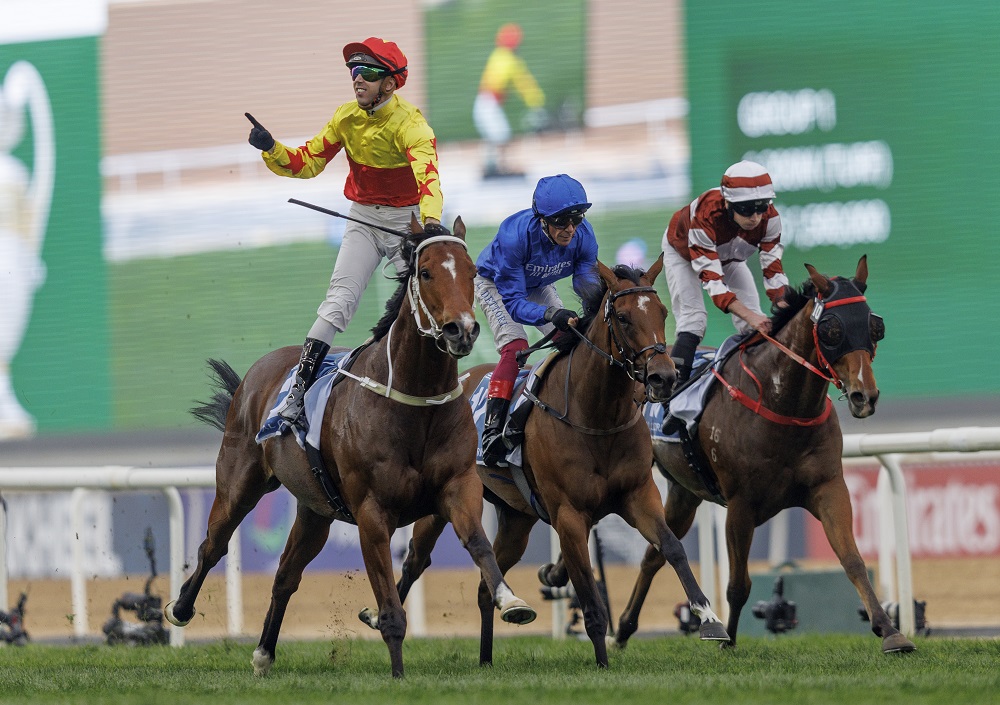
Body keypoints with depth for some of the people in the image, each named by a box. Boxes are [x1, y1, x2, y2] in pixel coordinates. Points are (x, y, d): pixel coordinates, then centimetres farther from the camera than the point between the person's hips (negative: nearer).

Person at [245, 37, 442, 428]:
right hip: (363, 220, 3)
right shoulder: (347, 118, -3)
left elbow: (428, 176, -37)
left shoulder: (409, 124, -21)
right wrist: (271, 149, -18)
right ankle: (296, 394, -19)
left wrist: (431, 221, -56)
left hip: (406, 221, -3)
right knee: (339, 300, -12)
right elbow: (307, 161, 2)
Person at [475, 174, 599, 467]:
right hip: (495, 284, -5)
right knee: (515, 347, -25)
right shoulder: (515, 234, -42)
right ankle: (491, 432, -27)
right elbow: (512, 301, -39)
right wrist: (550, 314, -56)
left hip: (538, 286, 5)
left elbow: (590, 288, -20)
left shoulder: (583, 235, -29)